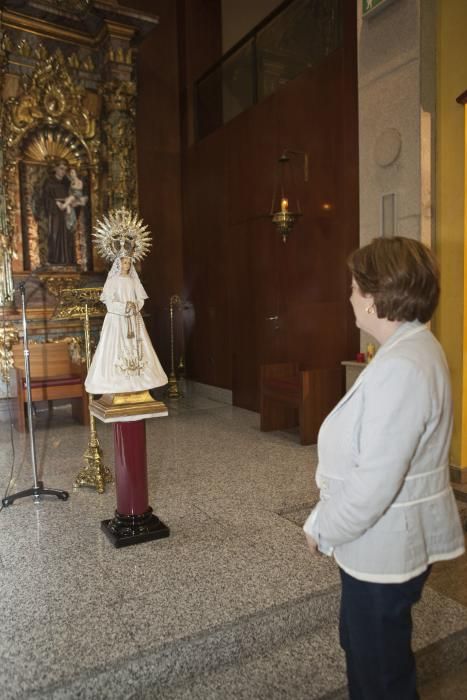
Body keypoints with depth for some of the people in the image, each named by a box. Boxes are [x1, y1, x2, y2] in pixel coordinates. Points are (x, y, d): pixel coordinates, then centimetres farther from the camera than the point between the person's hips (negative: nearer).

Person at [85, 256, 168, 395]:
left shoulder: (133, 280, 11)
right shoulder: (112, 281, -1)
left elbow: (141, 300, 7)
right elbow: (110, 303, -8)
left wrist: (134, 306, -13)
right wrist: (125, 307, -19)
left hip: (134, 320, 4)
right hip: (117, 319, -4)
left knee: (136, 348, 0)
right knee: (116, 349, -9)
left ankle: (136, 379, 4)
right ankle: (116, 381, -8)